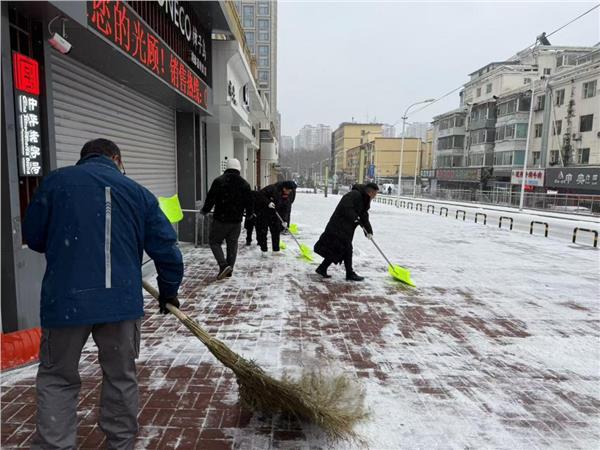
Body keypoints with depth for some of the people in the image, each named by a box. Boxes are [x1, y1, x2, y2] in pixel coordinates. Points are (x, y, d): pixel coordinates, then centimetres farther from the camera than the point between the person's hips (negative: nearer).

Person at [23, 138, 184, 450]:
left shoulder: (56, 181, 4)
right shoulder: (139, 193, 7)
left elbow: (33, 237, 8)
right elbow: (166, 248, 5)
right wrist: (168, 291, 19)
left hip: (65, 299, -1)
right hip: (122, 299, 1)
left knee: (57, 378, 17)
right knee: (121, 377, 17)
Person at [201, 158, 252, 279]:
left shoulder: (219, 181, -8)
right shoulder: (245, 184, 2)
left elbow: (210, 198, -5)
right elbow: (249, 202, 9)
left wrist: (205, 210, 12)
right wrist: (249, 213, 28)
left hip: (220, 219, -3)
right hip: (236, 221, 4)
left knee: (214, 241, 9)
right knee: (232, 245, 13)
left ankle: (223, 265, -7)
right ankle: (229, 270, 18)